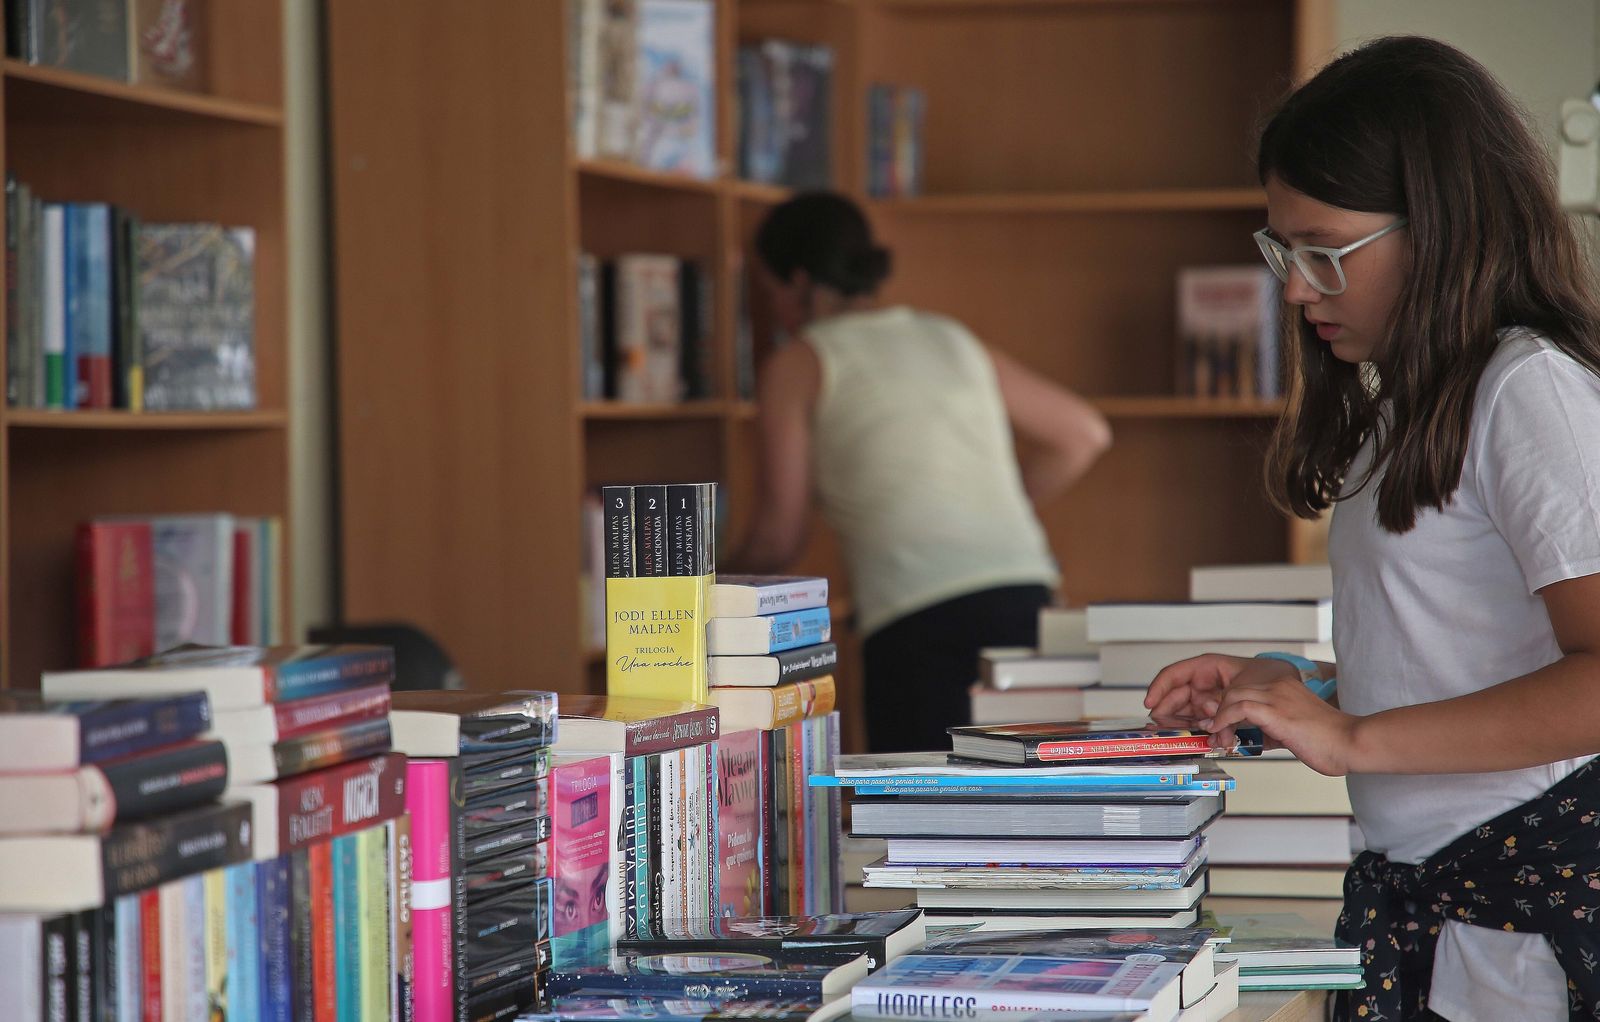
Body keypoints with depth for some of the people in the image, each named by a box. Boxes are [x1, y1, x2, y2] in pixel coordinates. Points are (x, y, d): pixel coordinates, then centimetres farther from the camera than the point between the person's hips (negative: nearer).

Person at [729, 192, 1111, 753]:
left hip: (922, 614, -5)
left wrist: (723, 577, 26)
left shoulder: (798, 364, 9)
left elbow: (780, 537, 6)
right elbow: (1084, 432, 29)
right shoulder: (954, 339, 25)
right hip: (1026, 588, 5)